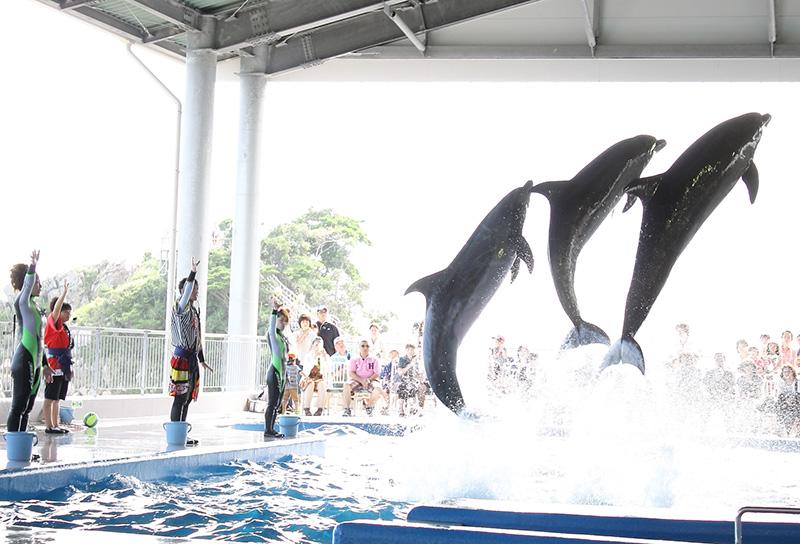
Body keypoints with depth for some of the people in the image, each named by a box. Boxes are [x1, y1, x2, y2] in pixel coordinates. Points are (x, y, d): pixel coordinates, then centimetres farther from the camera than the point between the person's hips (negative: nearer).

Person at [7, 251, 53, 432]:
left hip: (34, 363, 9)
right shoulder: (21, 302, -7)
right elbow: (27, 287, -31)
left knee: (27, 408, 11)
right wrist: (32, 267, -49)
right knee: (18, 407, -8)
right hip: (23, 362, -9)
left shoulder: (33, 305, 18)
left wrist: (45, 365, 25)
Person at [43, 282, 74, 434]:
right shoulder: (54, 324, -7)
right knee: (50, 398, -5)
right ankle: (49, 426, -4)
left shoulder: (64, 328, 16)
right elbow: (56, 309, -26)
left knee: (57, 398, 12)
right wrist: (65, 292, -30)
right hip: (55, 368, -9)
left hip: (63, 368, 9)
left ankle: (56, 425, 16)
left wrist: (69, 368, 21)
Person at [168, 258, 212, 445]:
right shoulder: (180, 308, -7)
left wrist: (202, 360, 26)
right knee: (180, 399, -8)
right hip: (182, 357, -9)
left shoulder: (194, 310, 18)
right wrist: (193, 272, -39)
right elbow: (185, 295, -30)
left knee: (187, 399, 10)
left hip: (192, 358, 9)